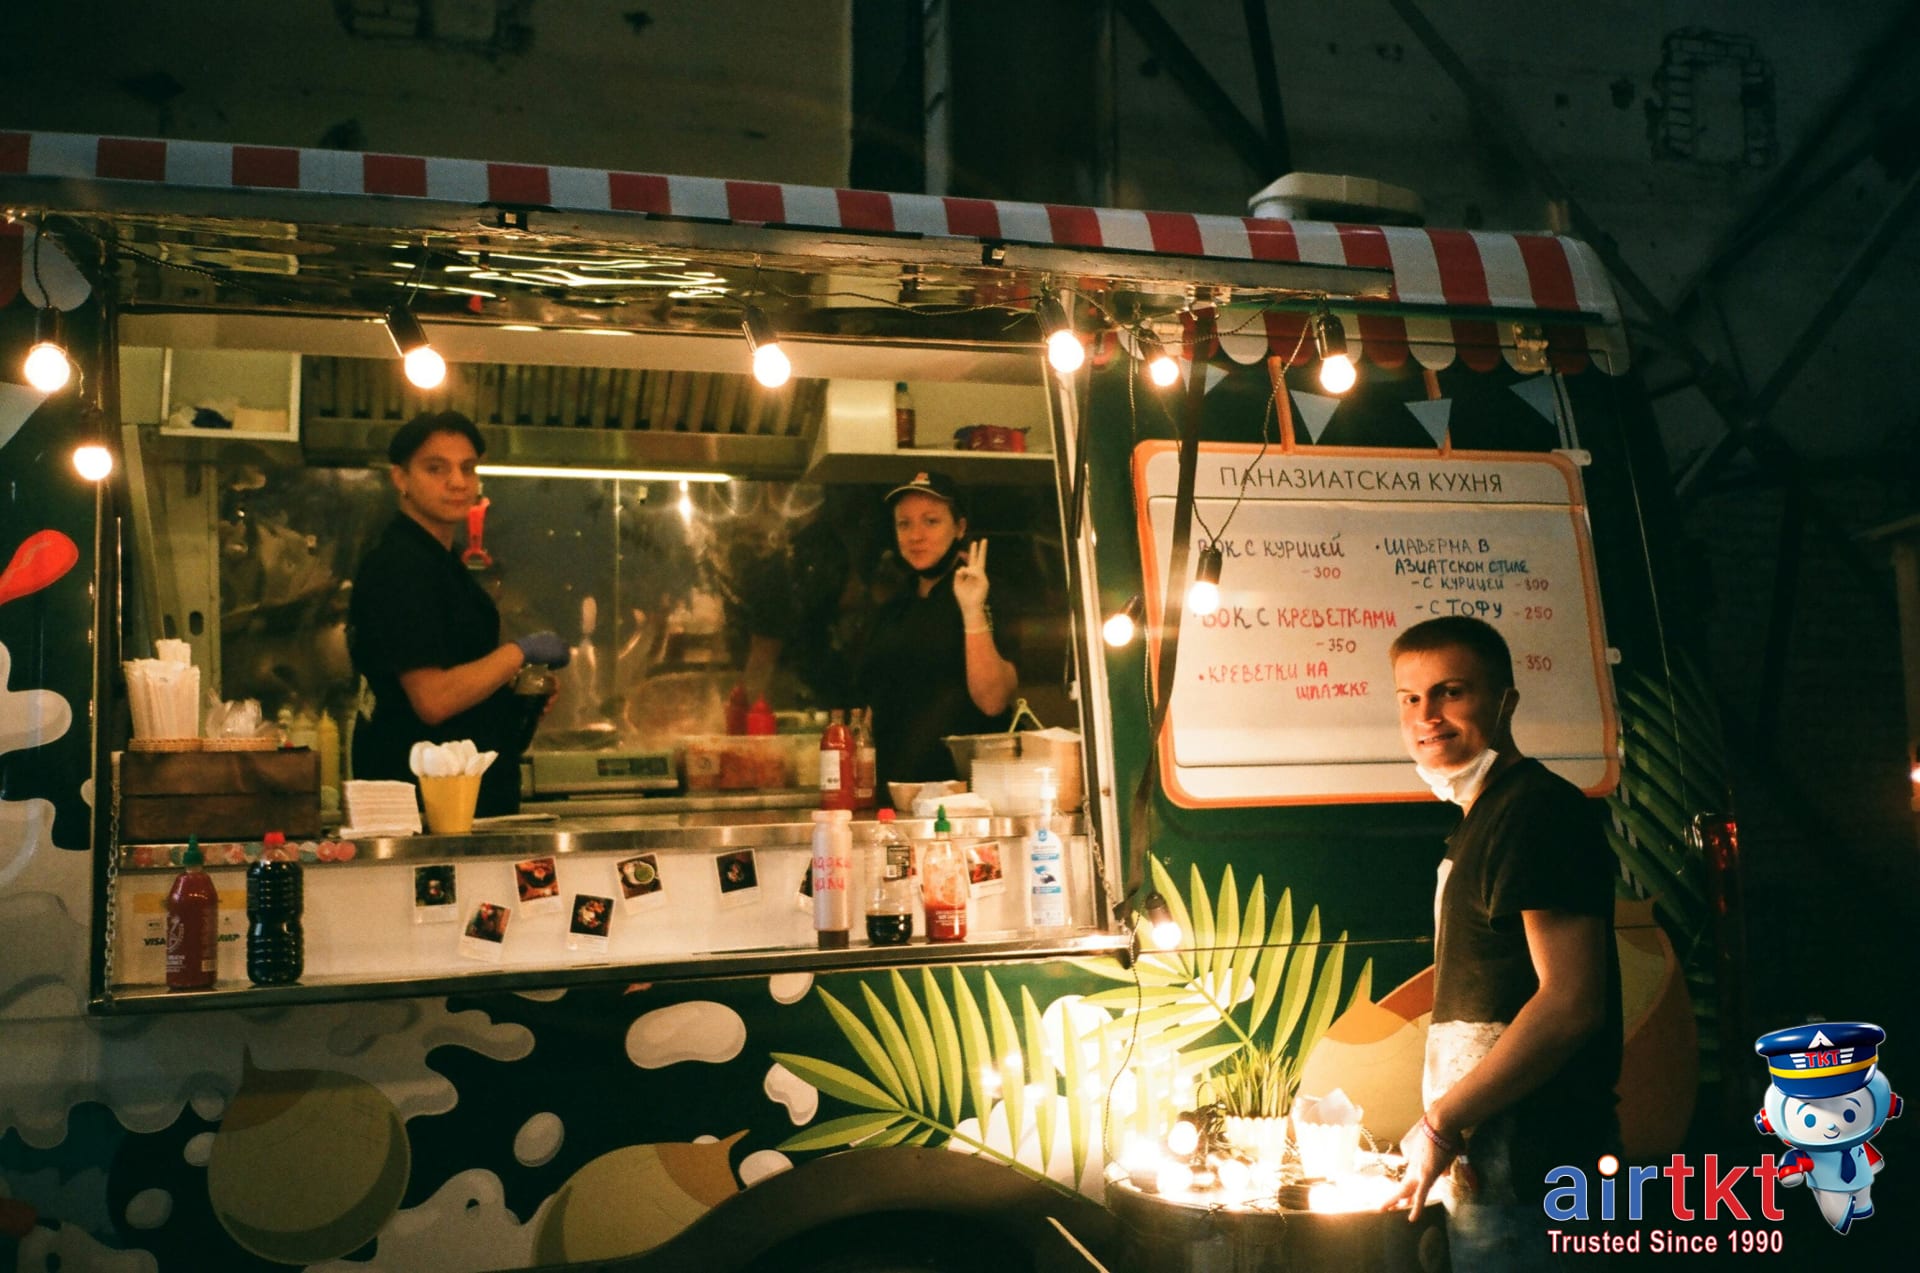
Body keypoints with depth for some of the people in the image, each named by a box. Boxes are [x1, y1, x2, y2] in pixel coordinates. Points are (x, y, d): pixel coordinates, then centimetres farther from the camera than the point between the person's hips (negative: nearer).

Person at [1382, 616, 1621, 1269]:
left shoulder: (1539, 810, -14)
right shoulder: (1480, 822, 16)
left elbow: (1571, 1003, -23)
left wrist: (1440, 1122, -17)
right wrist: (1446, 1125, 14)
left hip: (1524, 1166, -9)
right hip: (1489, 1162, 9)